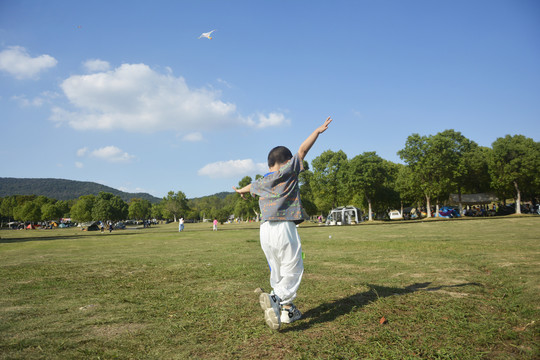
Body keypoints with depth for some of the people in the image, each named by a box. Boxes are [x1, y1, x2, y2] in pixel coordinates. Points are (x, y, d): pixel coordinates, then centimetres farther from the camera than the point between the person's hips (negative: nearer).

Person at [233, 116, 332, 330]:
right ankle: (275, 298, -22)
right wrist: (318, 131, 8)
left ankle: (287, 310, 22)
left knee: (277, 271, 15)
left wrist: (242, 191, 63)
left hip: (265, 230, 7)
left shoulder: (261, 182, 17)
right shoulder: (286, 173, -1)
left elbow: (251, 186, 40)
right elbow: (302, 151, -1)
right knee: (292, 271, -1)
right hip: (284, 227, -7)